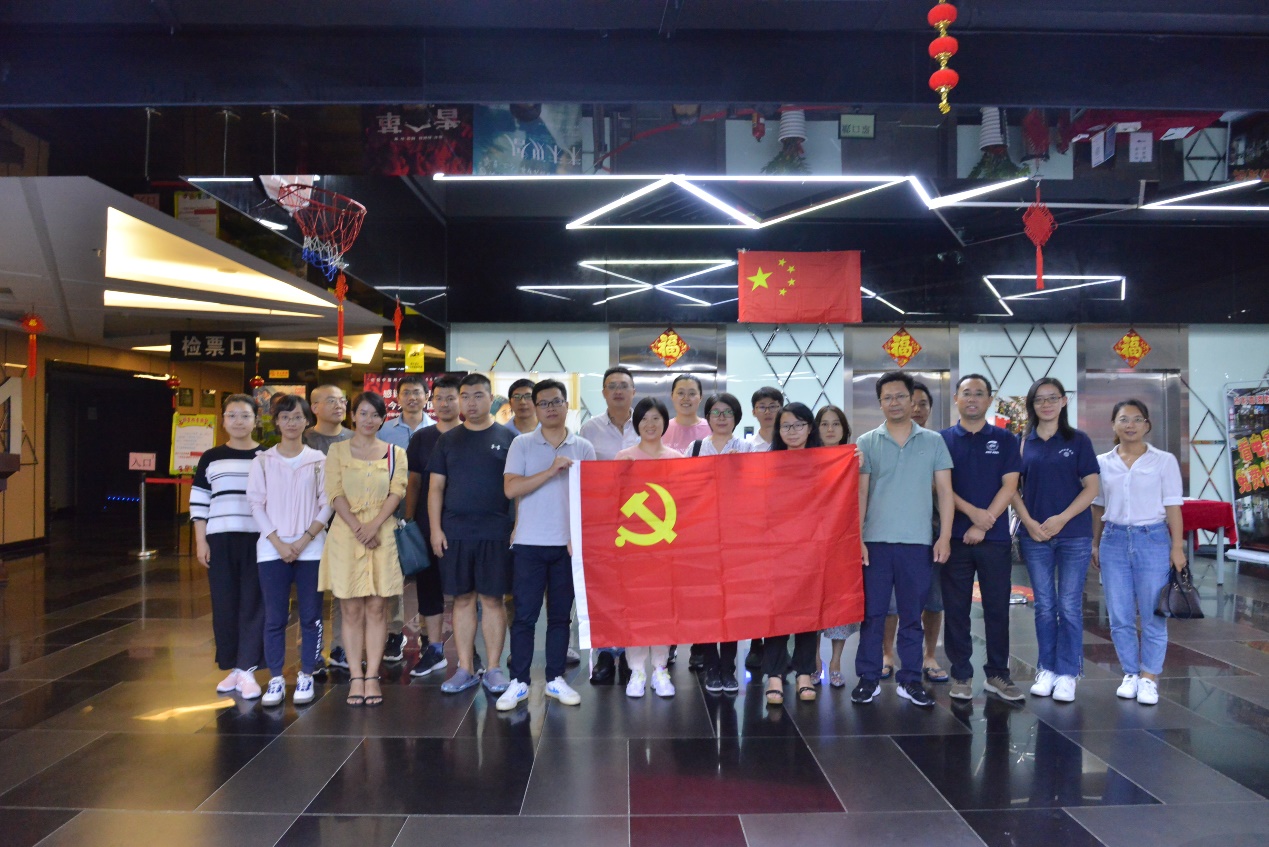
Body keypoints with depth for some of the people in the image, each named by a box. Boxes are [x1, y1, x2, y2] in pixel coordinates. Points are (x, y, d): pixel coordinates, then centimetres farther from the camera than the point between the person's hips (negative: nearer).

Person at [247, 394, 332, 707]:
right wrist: (278, 543, -8)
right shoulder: (263, 461, 5)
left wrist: (304, 540, -10)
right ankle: (276, 678, 12)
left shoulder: (318, 460, 3)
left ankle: (306, 676, 13)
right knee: (275, 617, 3)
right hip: (272, 549, 0)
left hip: (311, 549, 0)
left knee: (310, 616, 3)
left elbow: (327, 504, 0)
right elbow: (257, 505, 1)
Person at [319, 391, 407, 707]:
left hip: (383, 534, 1)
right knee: (352, 610, 2)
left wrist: (374, 525, -15)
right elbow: (335, 494, -2)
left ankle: (372, 677, 6)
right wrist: (358, 528, -14)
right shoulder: (337, 450, 6)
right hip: (346, 535, 0)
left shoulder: (395, 453, 9)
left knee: (377, 608, 1)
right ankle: (356, 677, 7)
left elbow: (396, 492, -1)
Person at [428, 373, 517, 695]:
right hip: (454, 533, 2)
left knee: (492, 599, 2)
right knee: (462, 599, 7)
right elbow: (435, 487, 9)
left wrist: (518, 526, -6)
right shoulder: (448, 440, 10)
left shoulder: (507, 438, 3)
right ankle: (465, 669, 15)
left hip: (496, 533, -2)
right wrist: (436, 529, 0)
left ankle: (494, 668, 11)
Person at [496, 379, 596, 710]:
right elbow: (510, 489, -9)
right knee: (524, 615, 0)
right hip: (529, 544, -1)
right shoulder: (522, 444, 2)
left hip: (569, 544, 2)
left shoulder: (583, 448, 7)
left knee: (561, 615, 9)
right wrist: (551, 471, -16)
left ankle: (556, 679, 18)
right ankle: (519, 682, 9)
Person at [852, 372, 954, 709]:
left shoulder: (933, 441, 6)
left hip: (918, 542, 1)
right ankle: (868, 679, 13)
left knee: (912, 615, 8)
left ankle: (910, 680, 18)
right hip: (876, 541, 0)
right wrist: (856, 538, -5)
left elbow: (944, 491, 5)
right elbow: (860, 493, 2)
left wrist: (945, 536, -3)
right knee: (872, 613, 4)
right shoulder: (867, 443, 4)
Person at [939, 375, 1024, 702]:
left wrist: (984, 524, -10)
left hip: (995, 537, 1)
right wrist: (973, 512, -15)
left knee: (997, 608, 5)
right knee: (956, 609, 4)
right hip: (955, 537, 0)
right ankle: (961, 675, 12)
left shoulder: (1005, 440, 7)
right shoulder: (942, 440, 6)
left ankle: (997, 674, 16)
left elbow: (1009, 486, 0)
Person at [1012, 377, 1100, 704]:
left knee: (1069, 606, 1)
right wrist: (1029, 522, -8)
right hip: (1034, 535, 2)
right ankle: (1046, 669, 19)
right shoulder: (1023, 443, 7)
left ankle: (1067, 674, 9)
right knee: (1044, 606, 9)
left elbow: (1091, 487, -3)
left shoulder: (1078, 440, 2)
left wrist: (1062, 519, -13)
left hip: (1074, 534, -2)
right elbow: (1014, 489, 6)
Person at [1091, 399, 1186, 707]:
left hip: (1152, 539, -2)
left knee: (1153, 615, 2)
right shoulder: (1102, 463, 5)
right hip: (1114, 540, 2)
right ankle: (1130, 673, 20)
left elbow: (1173, 507, -1)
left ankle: (1149, 677, 15)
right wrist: (1096, 545, 10)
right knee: (1120, 616, 6)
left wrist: (1177, 547, -5)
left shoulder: (1165, 461, 0)